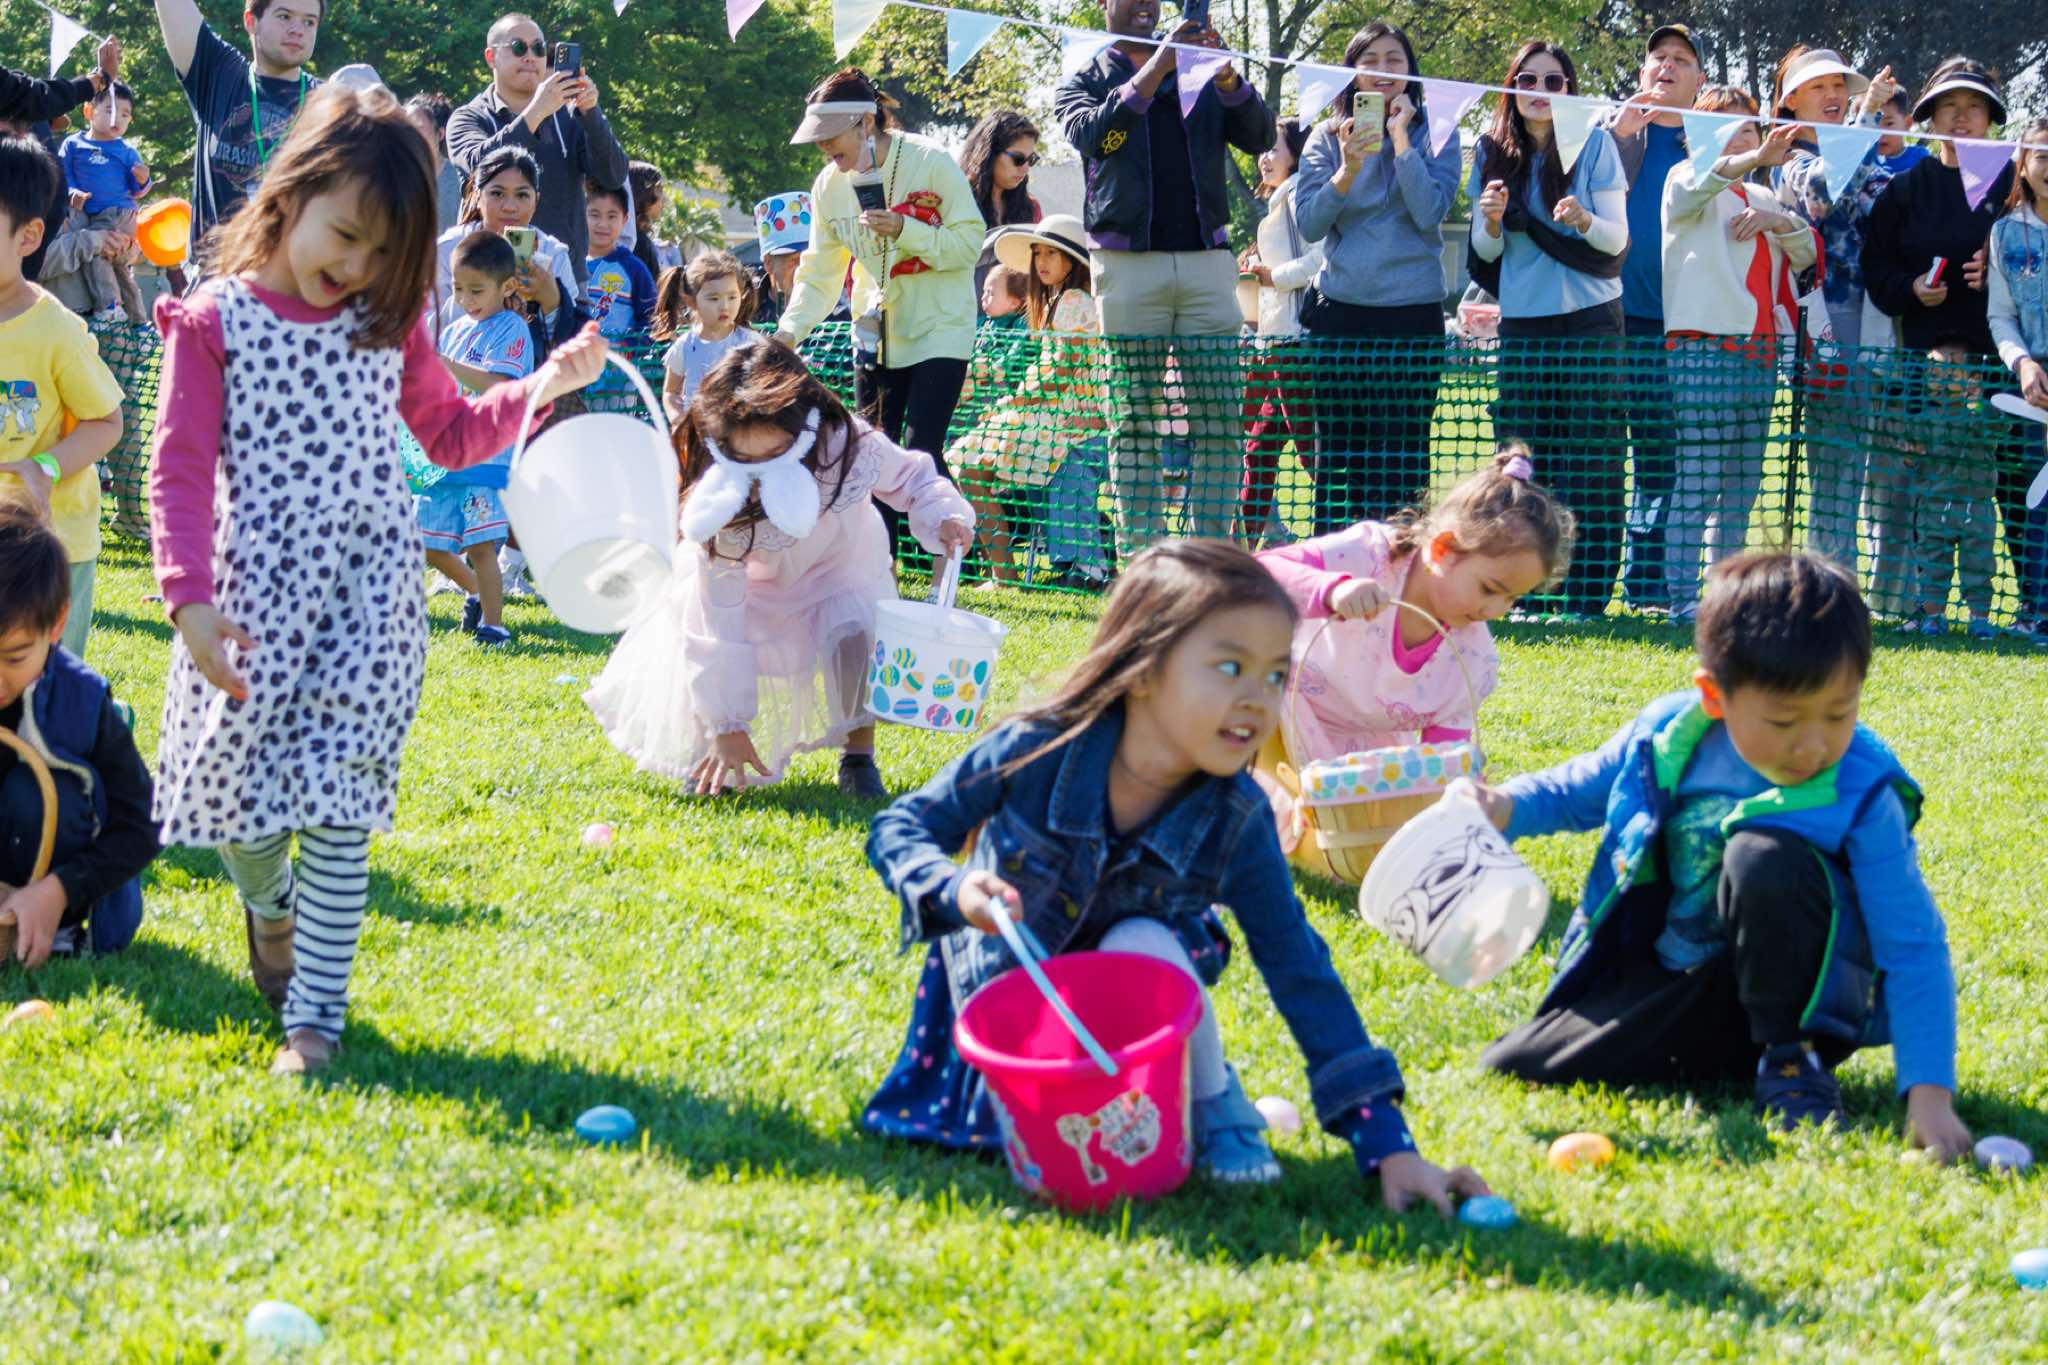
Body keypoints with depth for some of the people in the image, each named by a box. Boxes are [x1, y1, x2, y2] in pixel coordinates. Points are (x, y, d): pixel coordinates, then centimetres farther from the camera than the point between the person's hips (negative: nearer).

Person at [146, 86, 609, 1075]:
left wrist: (543, 389, 6)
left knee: (338, 803, -10)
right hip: (252, 594, -1)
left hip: (368, 593, 1)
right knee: (234, 785, -1)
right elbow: (182, 470, -6)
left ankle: (316, 1016, -7)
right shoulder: (214, 322, -3)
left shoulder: (386, 326, 8)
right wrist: (189, 598, -16)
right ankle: (270, 908, 36)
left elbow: (450, 434, 21)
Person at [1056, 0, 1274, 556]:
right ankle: (1140, 557, 0)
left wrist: (1226, 76, -11)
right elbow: (1093, 134, -10)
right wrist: (1158, 65, -16)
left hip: (1205, 259, 2)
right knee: (1135, 421, -2)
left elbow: (1259, 137, 6)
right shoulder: (1083, 84, 12)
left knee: (1219, 418, -3)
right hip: (1128, 262, -2)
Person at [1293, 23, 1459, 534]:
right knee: (1337, 452, 3)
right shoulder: (1327, 138, 7)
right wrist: (1348, 169, -16)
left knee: (1402, 452, -4)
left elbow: (1430, 213, -11)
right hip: (1339, 314, 2)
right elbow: (1308, 224, -2)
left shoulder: (1435, 135, 2)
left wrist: (1401, 140, -11)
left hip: (1412, 316, -2)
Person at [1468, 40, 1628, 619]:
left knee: (1589, 460, -5)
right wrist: (1491, 221, -11)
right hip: (1522, 325, 3)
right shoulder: (1494, 153, 7)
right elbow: (1485, 252, 11)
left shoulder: (1594, 144, -2)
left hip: (1589, 322, -3)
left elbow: (1617, 239, -4)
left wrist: (1584, 221, -25)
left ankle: (1587, 596, -4)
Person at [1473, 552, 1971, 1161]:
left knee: (1767, 856, -34)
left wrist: (1928, 1092, -32)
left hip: (1795, 999, -5)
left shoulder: (1862, 798, -19)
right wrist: (1503, 808, -11)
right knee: (1513, 1065, -10)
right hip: (1673, 991, 5)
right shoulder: (1665, 736, -8)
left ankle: (1792, 1059, -14)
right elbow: (1576, 790, 13)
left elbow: (1913, 949, -21)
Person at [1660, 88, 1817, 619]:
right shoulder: (1686, 182, 3)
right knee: (1698, 479, -12)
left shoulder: (1761, 198, 23)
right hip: (1703, 349, -7)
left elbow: (1807, 252, 18)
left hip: (1760, 351, 7)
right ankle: (1682, 598, -13)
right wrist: (1760, 156, -40)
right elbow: (1703, 180, -22)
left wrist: (1778, 221, -3)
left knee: (1743, 484, 8)